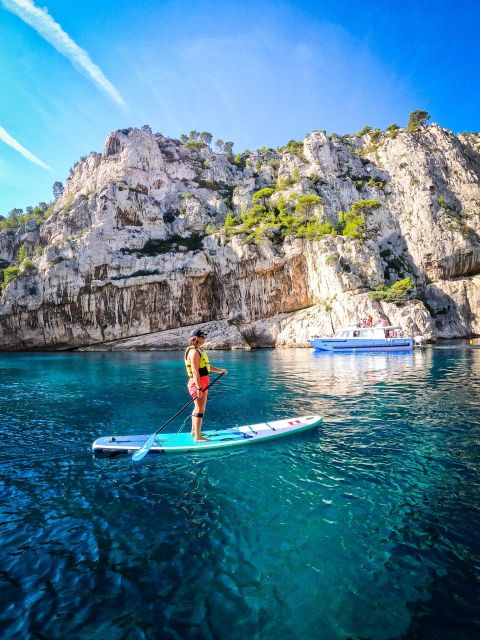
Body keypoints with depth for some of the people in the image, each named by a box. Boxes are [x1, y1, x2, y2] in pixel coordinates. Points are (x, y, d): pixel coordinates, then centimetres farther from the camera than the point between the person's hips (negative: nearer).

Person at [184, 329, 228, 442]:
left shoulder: (199, 350, 16)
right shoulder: (194, 352, -17)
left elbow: (207, 366, 24)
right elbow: (195, 371, -24)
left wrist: (220, 370, 16)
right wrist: (199, 388, -28)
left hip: (202, 384, 11)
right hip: (198, 383, -11)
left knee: (198, 408, 19)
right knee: (200, 409, -8)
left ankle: (194, 431, 33)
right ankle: (197, 437, -4)